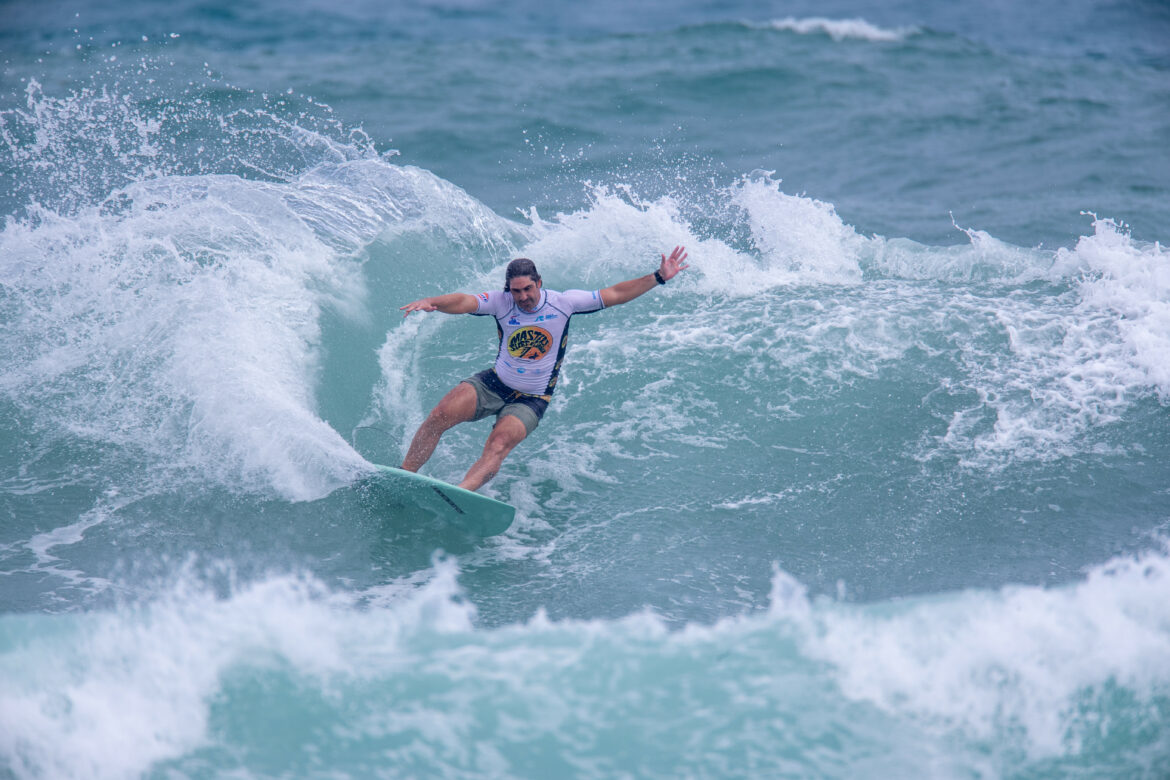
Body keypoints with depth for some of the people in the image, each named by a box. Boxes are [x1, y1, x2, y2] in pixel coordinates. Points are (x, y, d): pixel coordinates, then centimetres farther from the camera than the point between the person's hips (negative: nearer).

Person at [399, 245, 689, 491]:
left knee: (498, 445, -30)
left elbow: (614, 295, -4)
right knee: (440, 415, -19)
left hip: (531, 400, -2)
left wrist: (659, 277, -8)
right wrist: (431, 302, -48)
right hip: (494, 384, 2)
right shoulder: (500, 302, -10)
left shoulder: (562, 303, -9)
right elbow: (465, 302, -27)